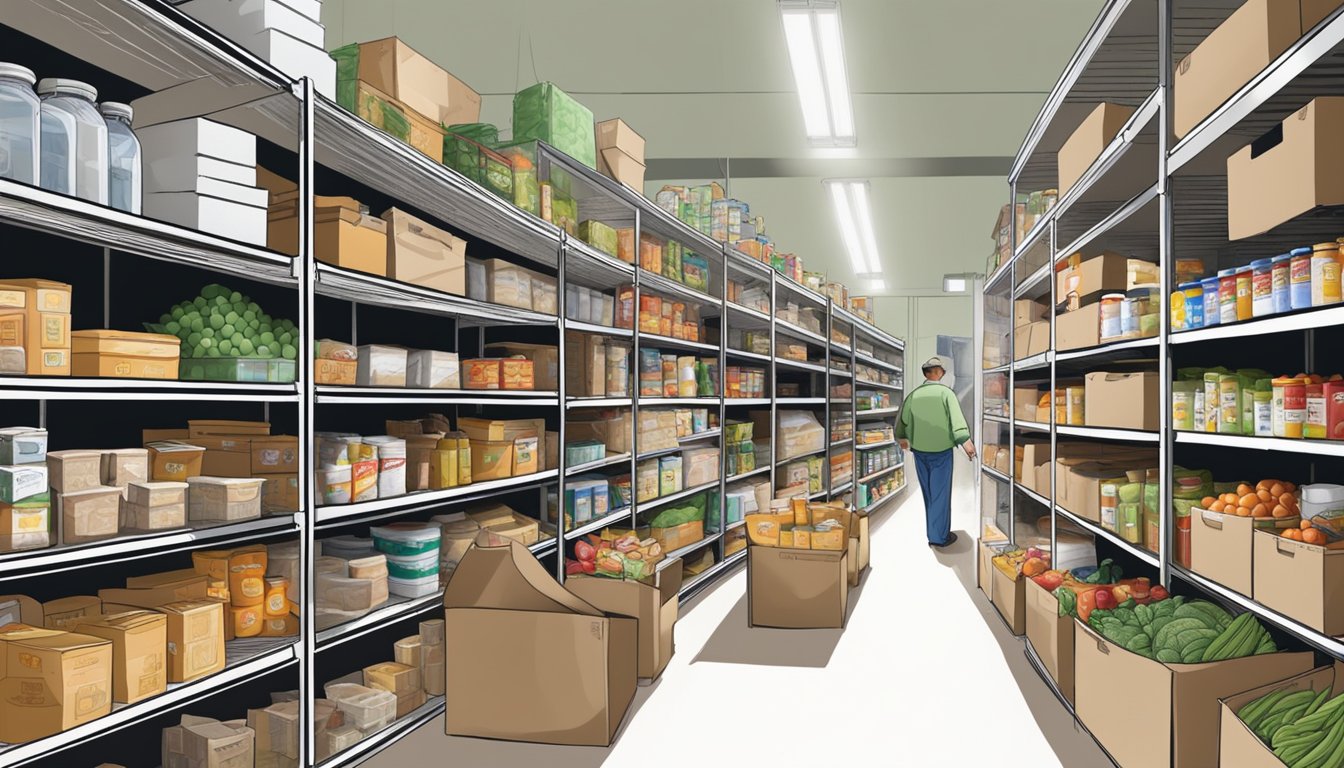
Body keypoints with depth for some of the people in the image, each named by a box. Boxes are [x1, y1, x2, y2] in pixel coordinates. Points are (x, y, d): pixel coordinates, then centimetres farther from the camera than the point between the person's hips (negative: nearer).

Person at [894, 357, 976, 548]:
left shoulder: (914, 394, 3)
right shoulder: (945, 392, -12)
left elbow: (902, 420, 15)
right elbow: (956, 419, -25)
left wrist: (902, 438, 33)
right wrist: (966, 442, -30)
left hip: (919, 451, 5)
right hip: (941, 452, -5)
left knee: (928, 491, 17)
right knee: (940, 493, 2)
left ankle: (934, 531, 27)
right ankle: (939, 536, 8)